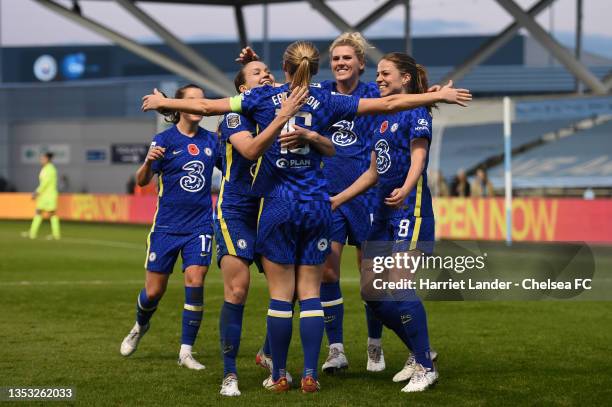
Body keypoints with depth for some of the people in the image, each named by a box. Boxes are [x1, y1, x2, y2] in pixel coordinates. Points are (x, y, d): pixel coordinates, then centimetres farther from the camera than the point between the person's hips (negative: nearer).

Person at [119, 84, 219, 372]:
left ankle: (186, 351, -2)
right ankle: (140, 326, 37)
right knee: (154, 291, 4)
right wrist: (149, 161, -28)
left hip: (200, 226, 2)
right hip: (167, 226, -2)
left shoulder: (211, 140, 4)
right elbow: (142, 181, -7)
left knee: (195, 283, -12)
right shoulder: (165, 140, -5)